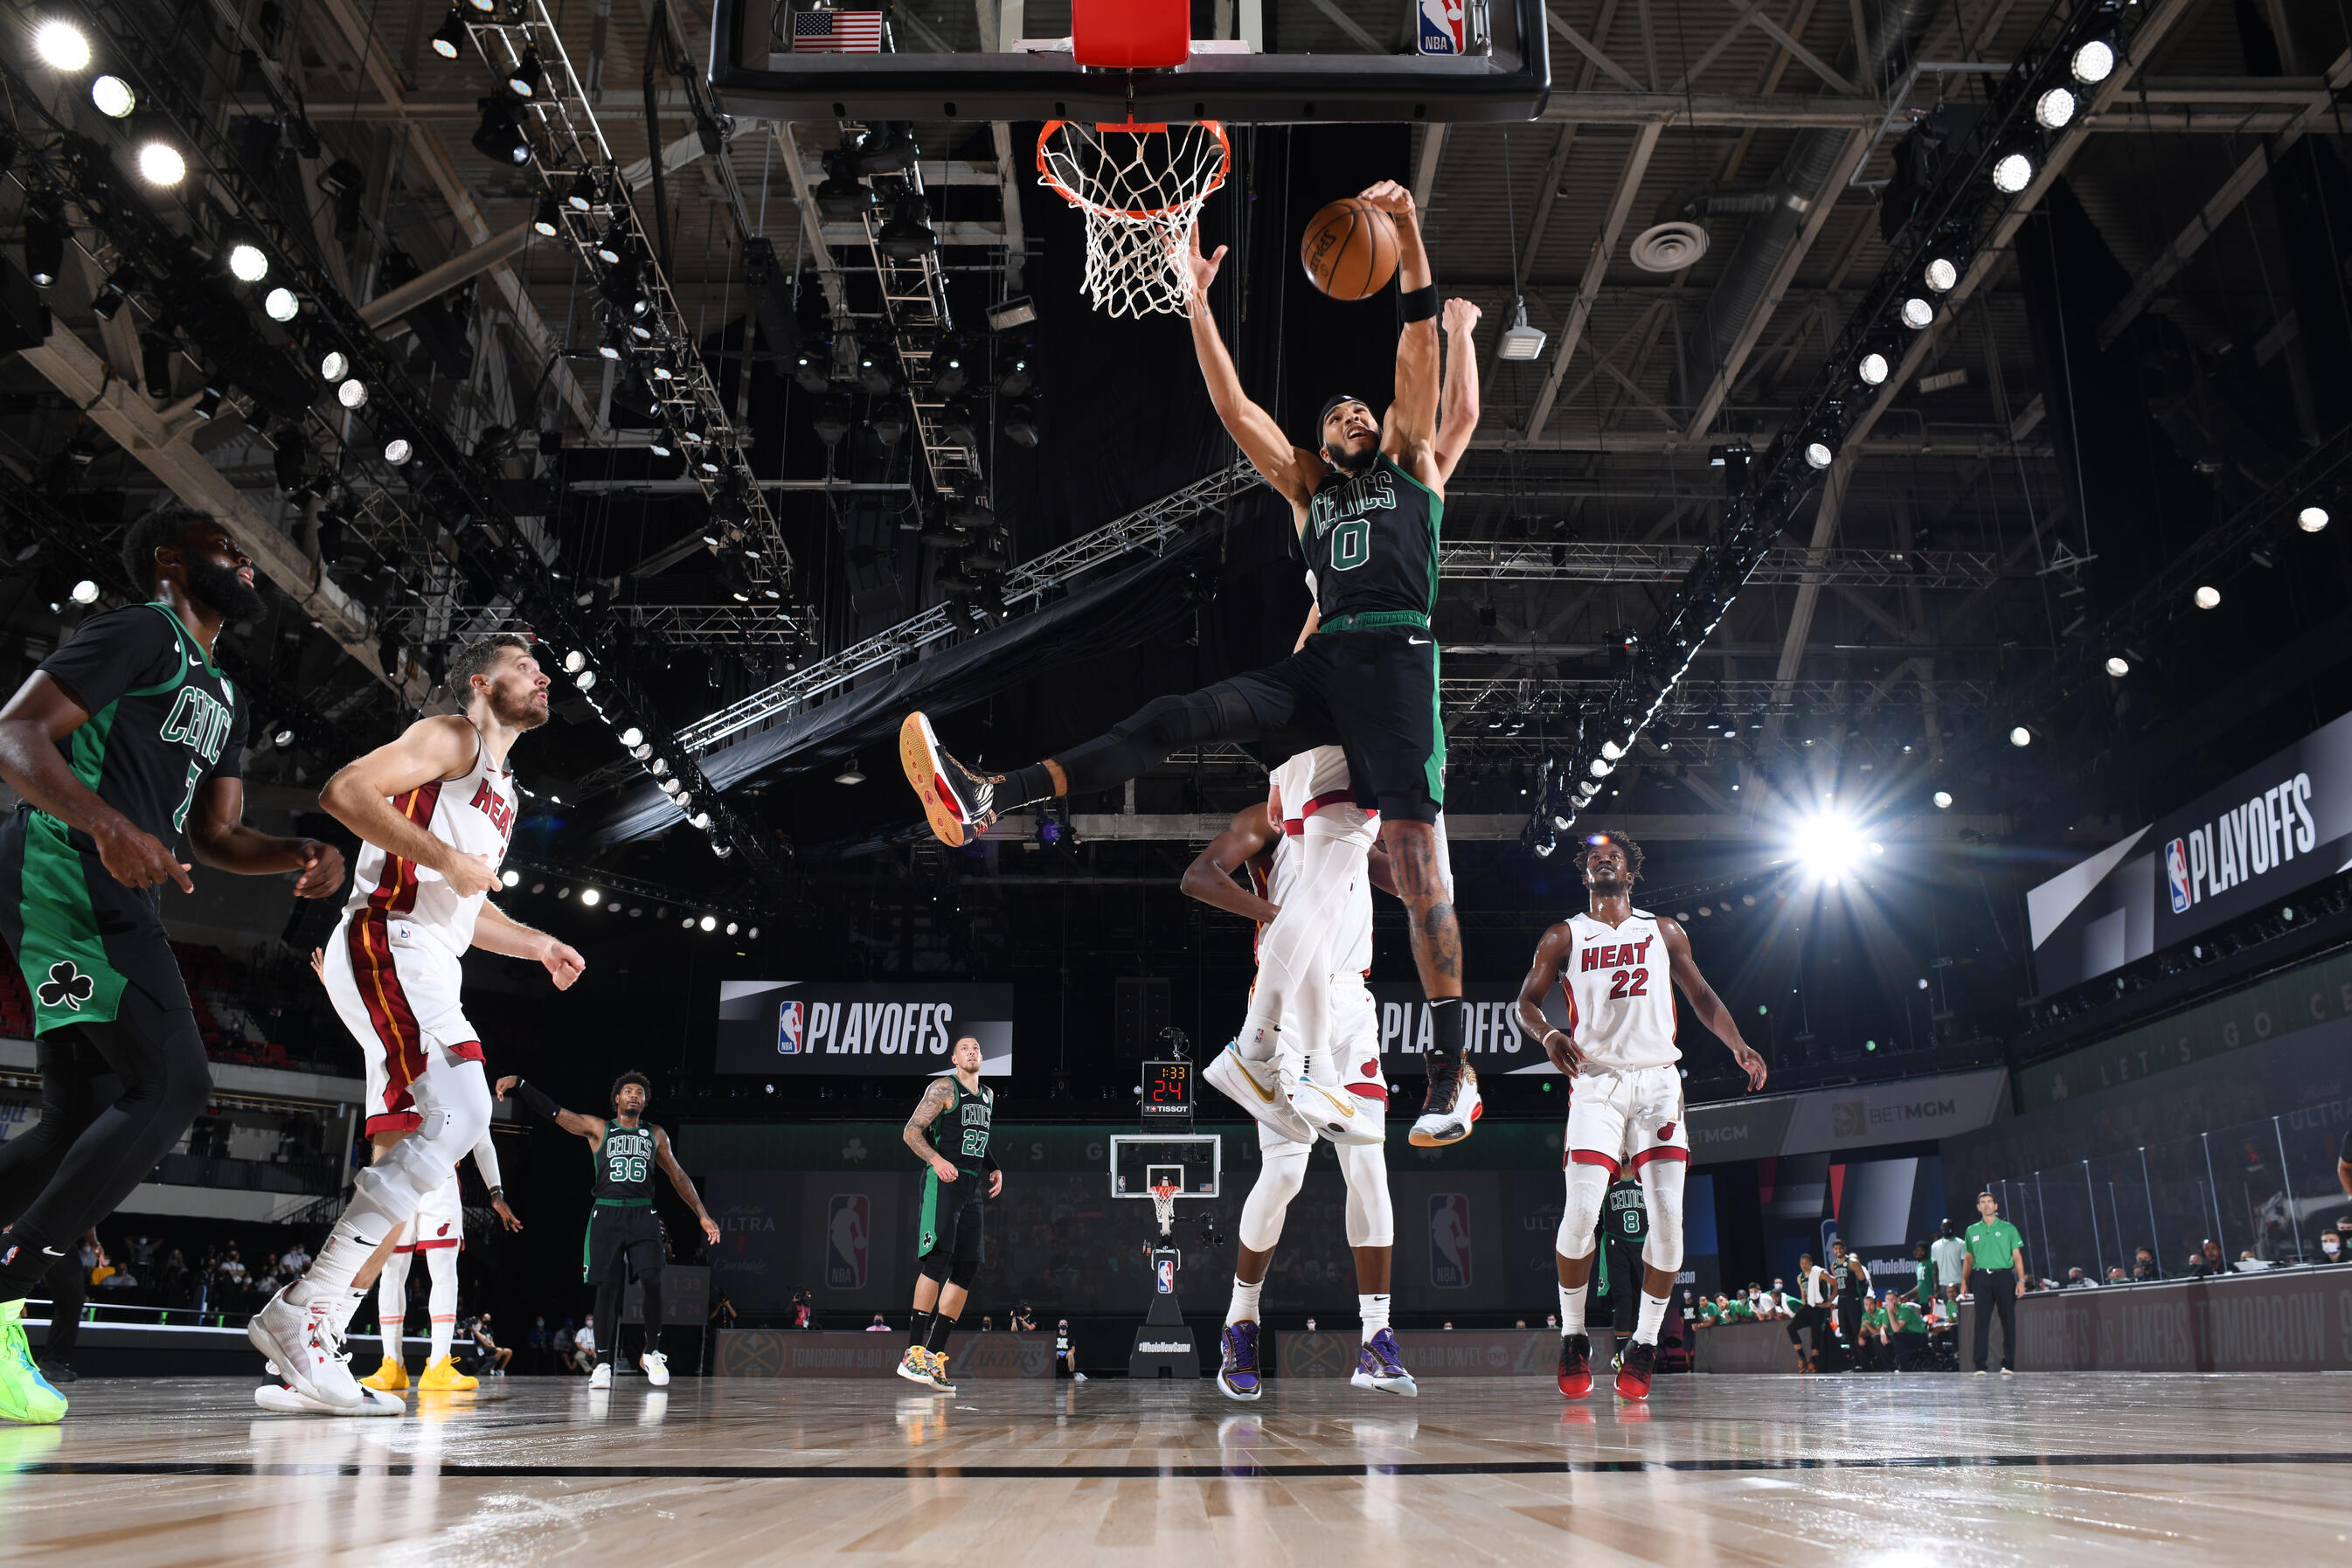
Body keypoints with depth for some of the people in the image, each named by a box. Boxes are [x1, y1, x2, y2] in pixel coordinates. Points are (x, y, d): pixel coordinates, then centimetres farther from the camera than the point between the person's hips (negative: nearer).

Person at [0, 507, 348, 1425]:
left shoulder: (223, 699, 26)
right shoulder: (142, 633, -2)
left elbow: (216, 836, 25)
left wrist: (301, 858, 4)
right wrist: (109, 824, -28)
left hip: (117, 896, 10)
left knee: (77, 1126, 9)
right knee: (174, 1084, -18)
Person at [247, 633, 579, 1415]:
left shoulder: (501, 785, 27)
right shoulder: (452, 737, 0)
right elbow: (344, 791, -15)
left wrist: (542, 947, 24)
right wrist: (446, 858, -19)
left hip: (427, 969, 10)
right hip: (387, 946, -10)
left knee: (418, 1167, 5)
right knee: (460, 1114, -24)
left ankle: (308, 1350, 7)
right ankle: (300, 1308, -22)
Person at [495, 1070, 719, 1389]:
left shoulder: (656, 1135, 17)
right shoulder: (599, 1129, 10)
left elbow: (677, 1176, 20)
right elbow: (553, 1111, 2)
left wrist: (702, 1215, 15)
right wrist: (518, 1085, -12)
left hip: (642, 1216, 1)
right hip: (606, 1215, -1)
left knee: (651, 1280, -14)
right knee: (607, 1288, -4)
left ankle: (652, 1354, 1)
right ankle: (603, 1364, 5)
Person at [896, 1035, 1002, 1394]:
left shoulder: (988, 1095, 20)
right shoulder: (944, 1087, -2)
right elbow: (911, 1132, -7)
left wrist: (995, 1170, 16)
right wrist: (937, 1160, -21)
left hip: (974, 1187, 8)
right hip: (944, 1181, -8)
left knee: (968, 1268, 2)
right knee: (938, 1259, -18)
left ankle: (934, 1355, 5)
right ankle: (913, 1353, -18)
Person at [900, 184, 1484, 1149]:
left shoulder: (1411, 462, 19)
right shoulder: (1306, 488, 26)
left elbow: (1419, 348, 8)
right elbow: (1234, 409, 18)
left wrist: (1407, 230, -2)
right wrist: (1198, 299, 11)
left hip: (1396, 657, -4)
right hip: (1321, 665, 4)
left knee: (1415, 860, -14)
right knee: (1175, 718, -14)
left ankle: (1453, 1070, -13)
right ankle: (988, 801, -25)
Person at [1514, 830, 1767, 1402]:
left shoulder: (1664, 932, 15)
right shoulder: (1564, 937, 9)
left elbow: (1702, 996, 18)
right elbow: (1525, 1001, 6)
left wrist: (1738, 1046, 1)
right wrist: (1548, 1034, -16)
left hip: (1658, 1080, 2)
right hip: (1596, 1081, -2)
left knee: (1668, 1214, -8)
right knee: (1581, 1212, -14)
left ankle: (1644, 1345, 4)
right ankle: (1573, 1338, 3)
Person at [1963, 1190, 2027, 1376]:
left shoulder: (2008, 1228, 7)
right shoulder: (1972, 1231, 13)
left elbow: (2017, 1256, 5)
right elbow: (1969, 1258, 18)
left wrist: (2021, 1280, -6)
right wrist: (1965, 1282, 11)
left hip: (2003, 1277, -1)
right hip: (1981, 1278, 1)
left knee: (2008, 1320, -2)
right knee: (1981, 1321, -2)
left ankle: (2008, 1364, 3)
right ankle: (1980, 1365, -1)